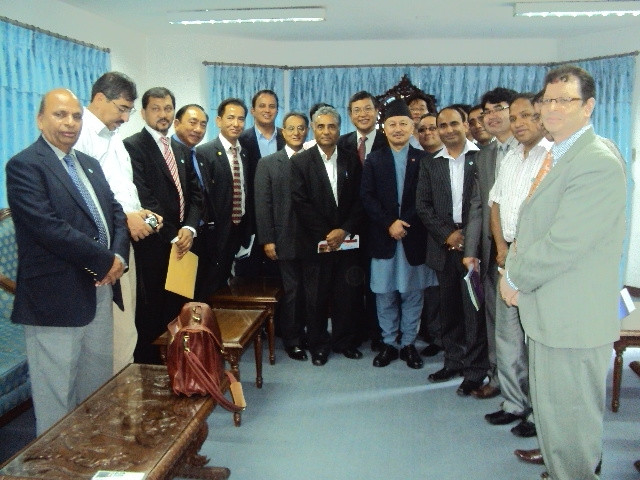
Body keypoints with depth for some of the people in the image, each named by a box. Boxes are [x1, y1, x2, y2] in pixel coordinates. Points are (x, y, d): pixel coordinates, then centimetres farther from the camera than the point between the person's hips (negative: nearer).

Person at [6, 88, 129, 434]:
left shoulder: (90, 165, 15)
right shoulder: (24, 166, -10)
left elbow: (115, 212, 12)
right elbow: (49, 227, -21)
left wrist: (119, 256, -7)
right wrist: (105, 261, -16)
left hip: (100, 289, 8)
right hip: (56, 298, -7)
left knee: (99, 384, 17)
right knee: (57, 392, 5)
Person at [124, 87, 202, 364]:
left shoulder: (182, 151, 17)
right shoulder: (133, 146, -5)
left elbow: (194, 195, 12)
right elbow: (143, 199, -13)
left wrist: (189, 229, -6)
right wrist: (172, 237, -13)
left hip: (182, 242, 6)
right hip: (154, 245, -6)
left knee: (176, 309, 9)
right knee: (151, 313, 2)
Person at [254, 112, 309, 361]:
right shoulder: (267, 163, 4)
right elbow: (263, 205, -1)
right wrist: (267, 240, -6)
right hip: (286, 239, -1)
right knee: (291, 290, 5)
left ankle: (305, 332, 26)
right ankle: (292, 340, 20)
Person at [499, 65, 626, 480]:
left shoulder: (598, 162, -20)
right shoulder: (556, 156, 12)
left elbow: (564, 242, -25)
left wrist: (516, 279, -13)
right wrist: (518, 256, 4)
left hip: (574, 320, -10)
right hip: (549, 313, 10)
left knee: (569, 419, 6)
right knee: (550, 410, 24)